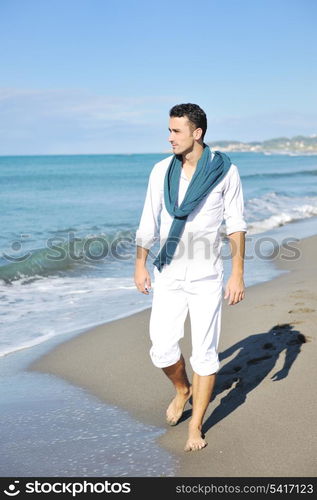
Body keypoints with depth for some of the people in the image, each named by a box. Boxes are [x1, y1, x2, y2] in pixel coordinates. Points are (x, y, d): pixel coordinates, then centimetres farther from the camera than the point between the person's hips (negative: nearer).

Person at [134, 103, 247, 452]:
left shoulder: (225, 171, -7)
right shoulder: (161, 171, 1)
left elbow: (236, 225, -4)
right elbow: (149, 222, 7)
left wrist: (238, 274, -8)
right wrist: (140, 265, 6)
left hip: (206, 276, -2)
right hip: (168, 275, 3)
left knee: (204, 352, 2)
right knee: (162, 349, -1)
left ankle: (196, 427, 17)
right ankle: (182, 390, 33)